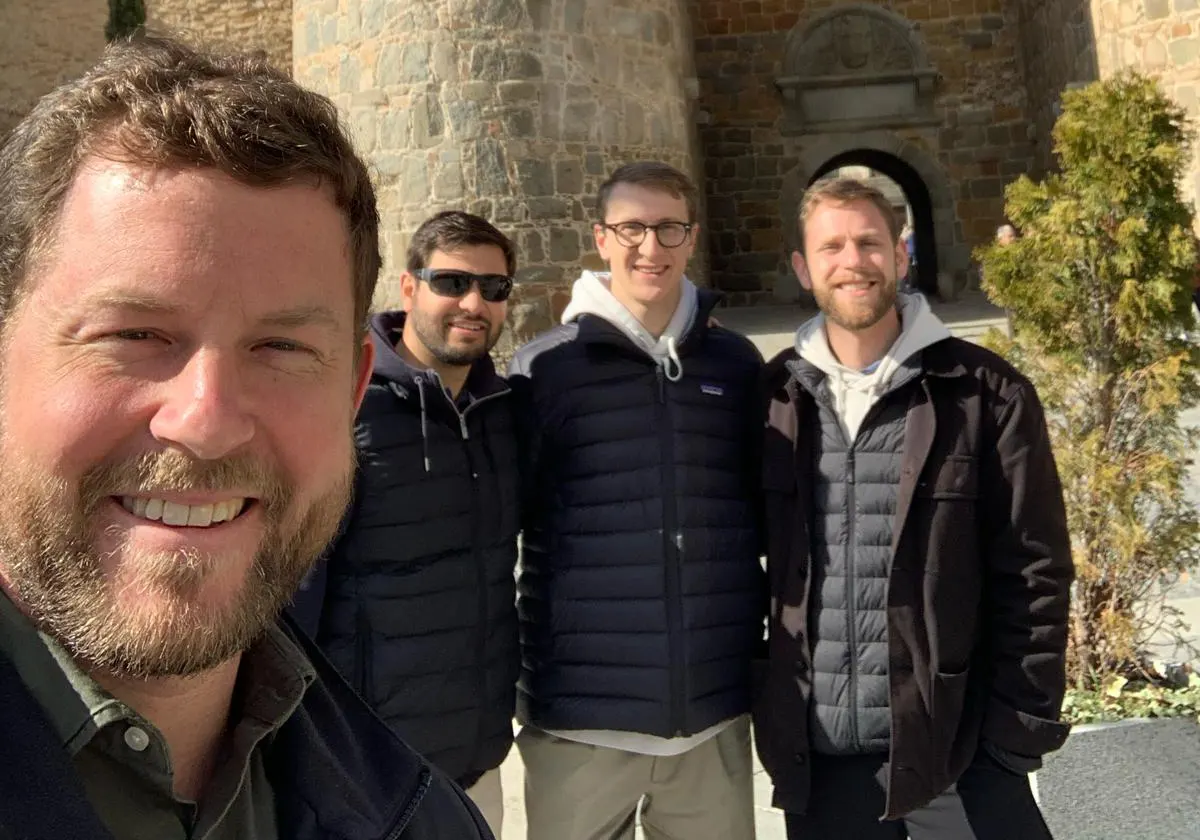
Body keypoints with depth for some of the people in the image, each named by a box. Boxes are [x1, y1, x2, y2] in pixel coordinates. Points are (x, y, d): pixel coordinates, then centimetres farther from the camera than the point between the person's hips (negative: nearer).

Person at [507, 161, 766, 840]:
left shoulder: (736, 364, 4)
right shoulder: (544, 369, -4)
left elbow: (767, 514, 13)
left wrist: (762, 632, 11)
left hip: (716, 712, 3)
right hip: (580, 715, -2)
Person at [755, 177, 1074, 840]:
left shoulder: (987, 395, -4)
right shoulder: (772, 397, 2)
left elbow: (1033, 573, -4)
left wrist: (1020, 730, -5)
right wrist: (758, 708, 6)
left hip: (953, 748, -2)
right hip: (817, 755, 3)